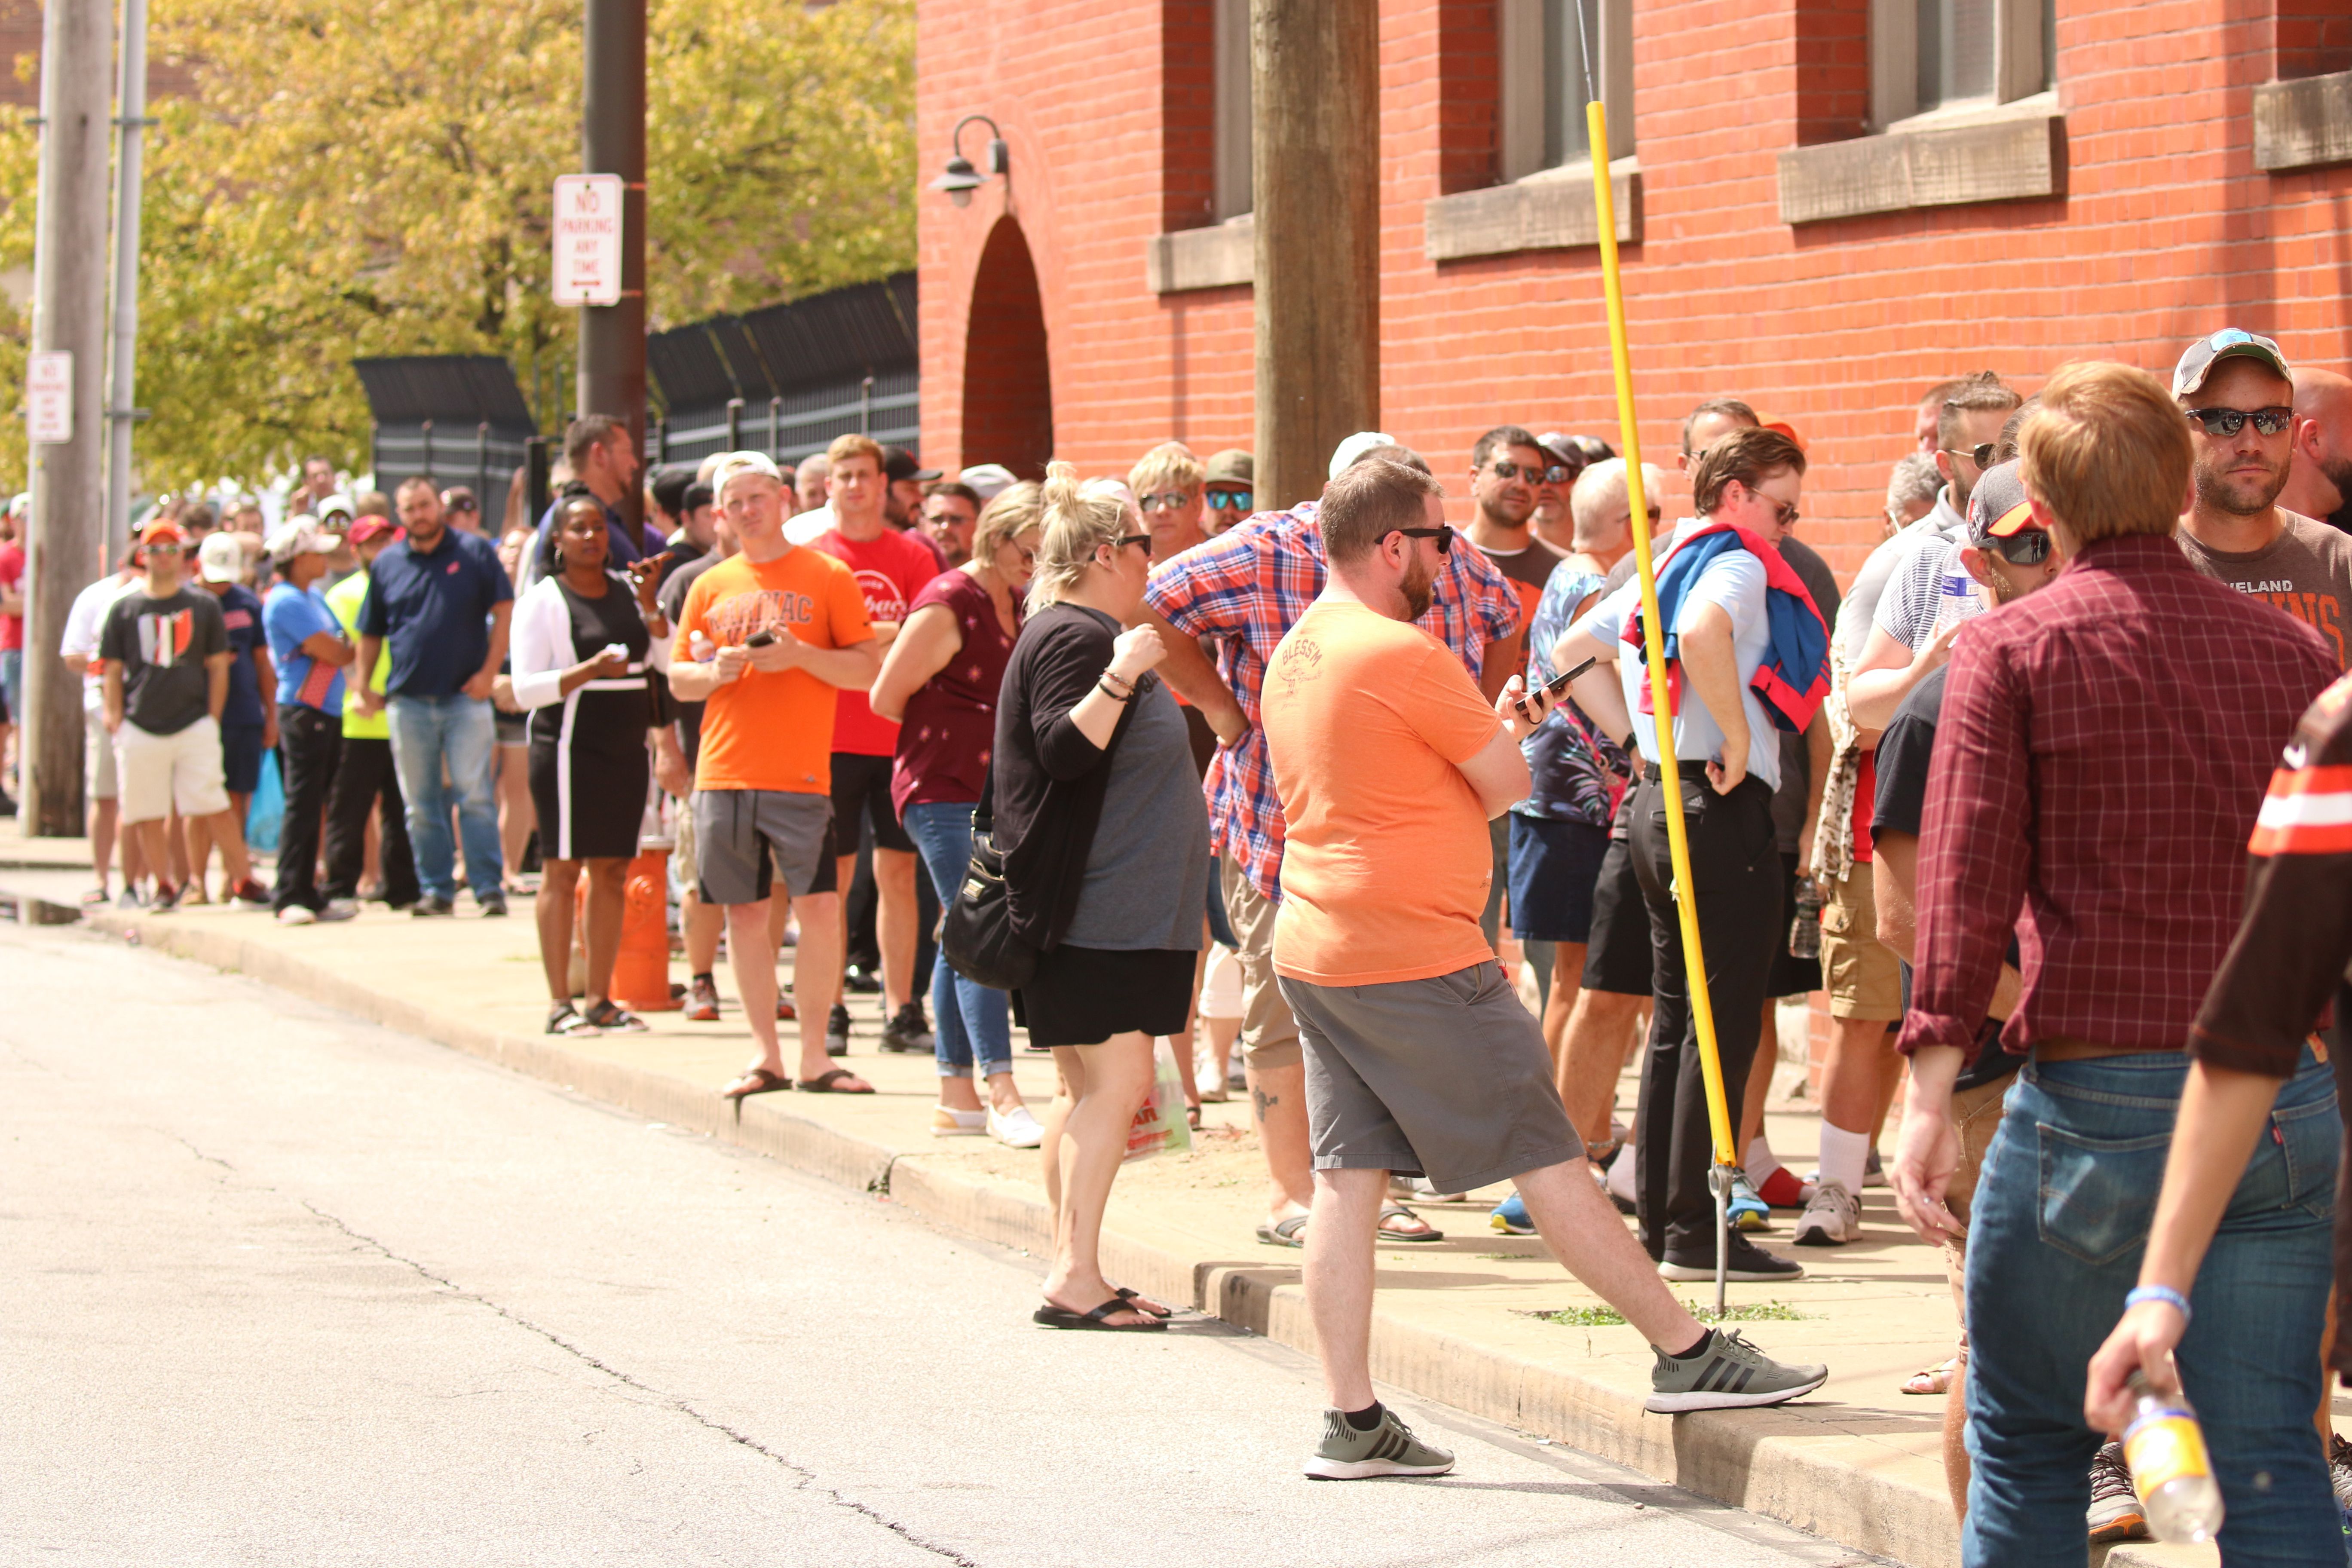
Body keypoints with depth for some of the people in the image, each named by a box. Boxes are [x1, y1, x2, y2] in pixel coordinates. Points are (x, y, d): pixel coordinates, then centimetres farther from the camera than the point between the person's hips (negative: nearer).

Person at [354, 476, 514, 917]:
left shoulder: (474, 552, 2)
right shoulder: (387, 565, 10)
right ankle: (436, 890, 12)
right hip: (408, 700, 3)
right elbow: (370, 634, 16)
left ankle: (489, 889, -5)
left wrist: (489, 672, -7)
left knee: (474, 795, -7)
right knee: (421, 805, 5)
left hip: (465, 698, -3)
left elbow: (505, 611, 0)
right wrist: (364, 689, 9)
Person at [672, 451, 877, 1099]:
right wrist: (715, 671, -6)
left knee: (818, 906, -9)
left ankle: (815, 1056, -1)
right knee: (744, 911, 5)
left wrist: (800, 655, -16)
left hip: (801, 772, -3)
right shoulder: (710, 587, 13)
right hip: (724, 773, 3)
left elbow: (867, 671, -1)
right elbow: (679, 679, 16)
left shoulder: (827, 577, 3)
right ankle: (766, 1055, 13)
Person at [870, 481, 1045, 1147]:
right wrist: (963, 736, 0)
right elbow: (886, 698, -9)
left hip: (992, 793, 8)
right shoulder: (948, 605, -12)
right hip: (943, 792, -8)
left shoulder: (1018, 605, 13)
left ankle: (956, 1096, 16)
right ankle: (1003, 1098, -17)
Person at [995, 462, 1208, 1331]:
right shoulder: (1073, 638, -13)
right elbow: (1064, 750, -25)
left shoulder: (1084, 636, 19)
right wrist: (1120, 679, -35)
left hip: (1115, 909, 11)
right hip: (1093, 910, -11)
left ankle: (1073, 1275, 11)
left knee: (1089, 1090, 10)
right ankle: (1074, 1277, -14)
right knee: (1114, 1084, -12)